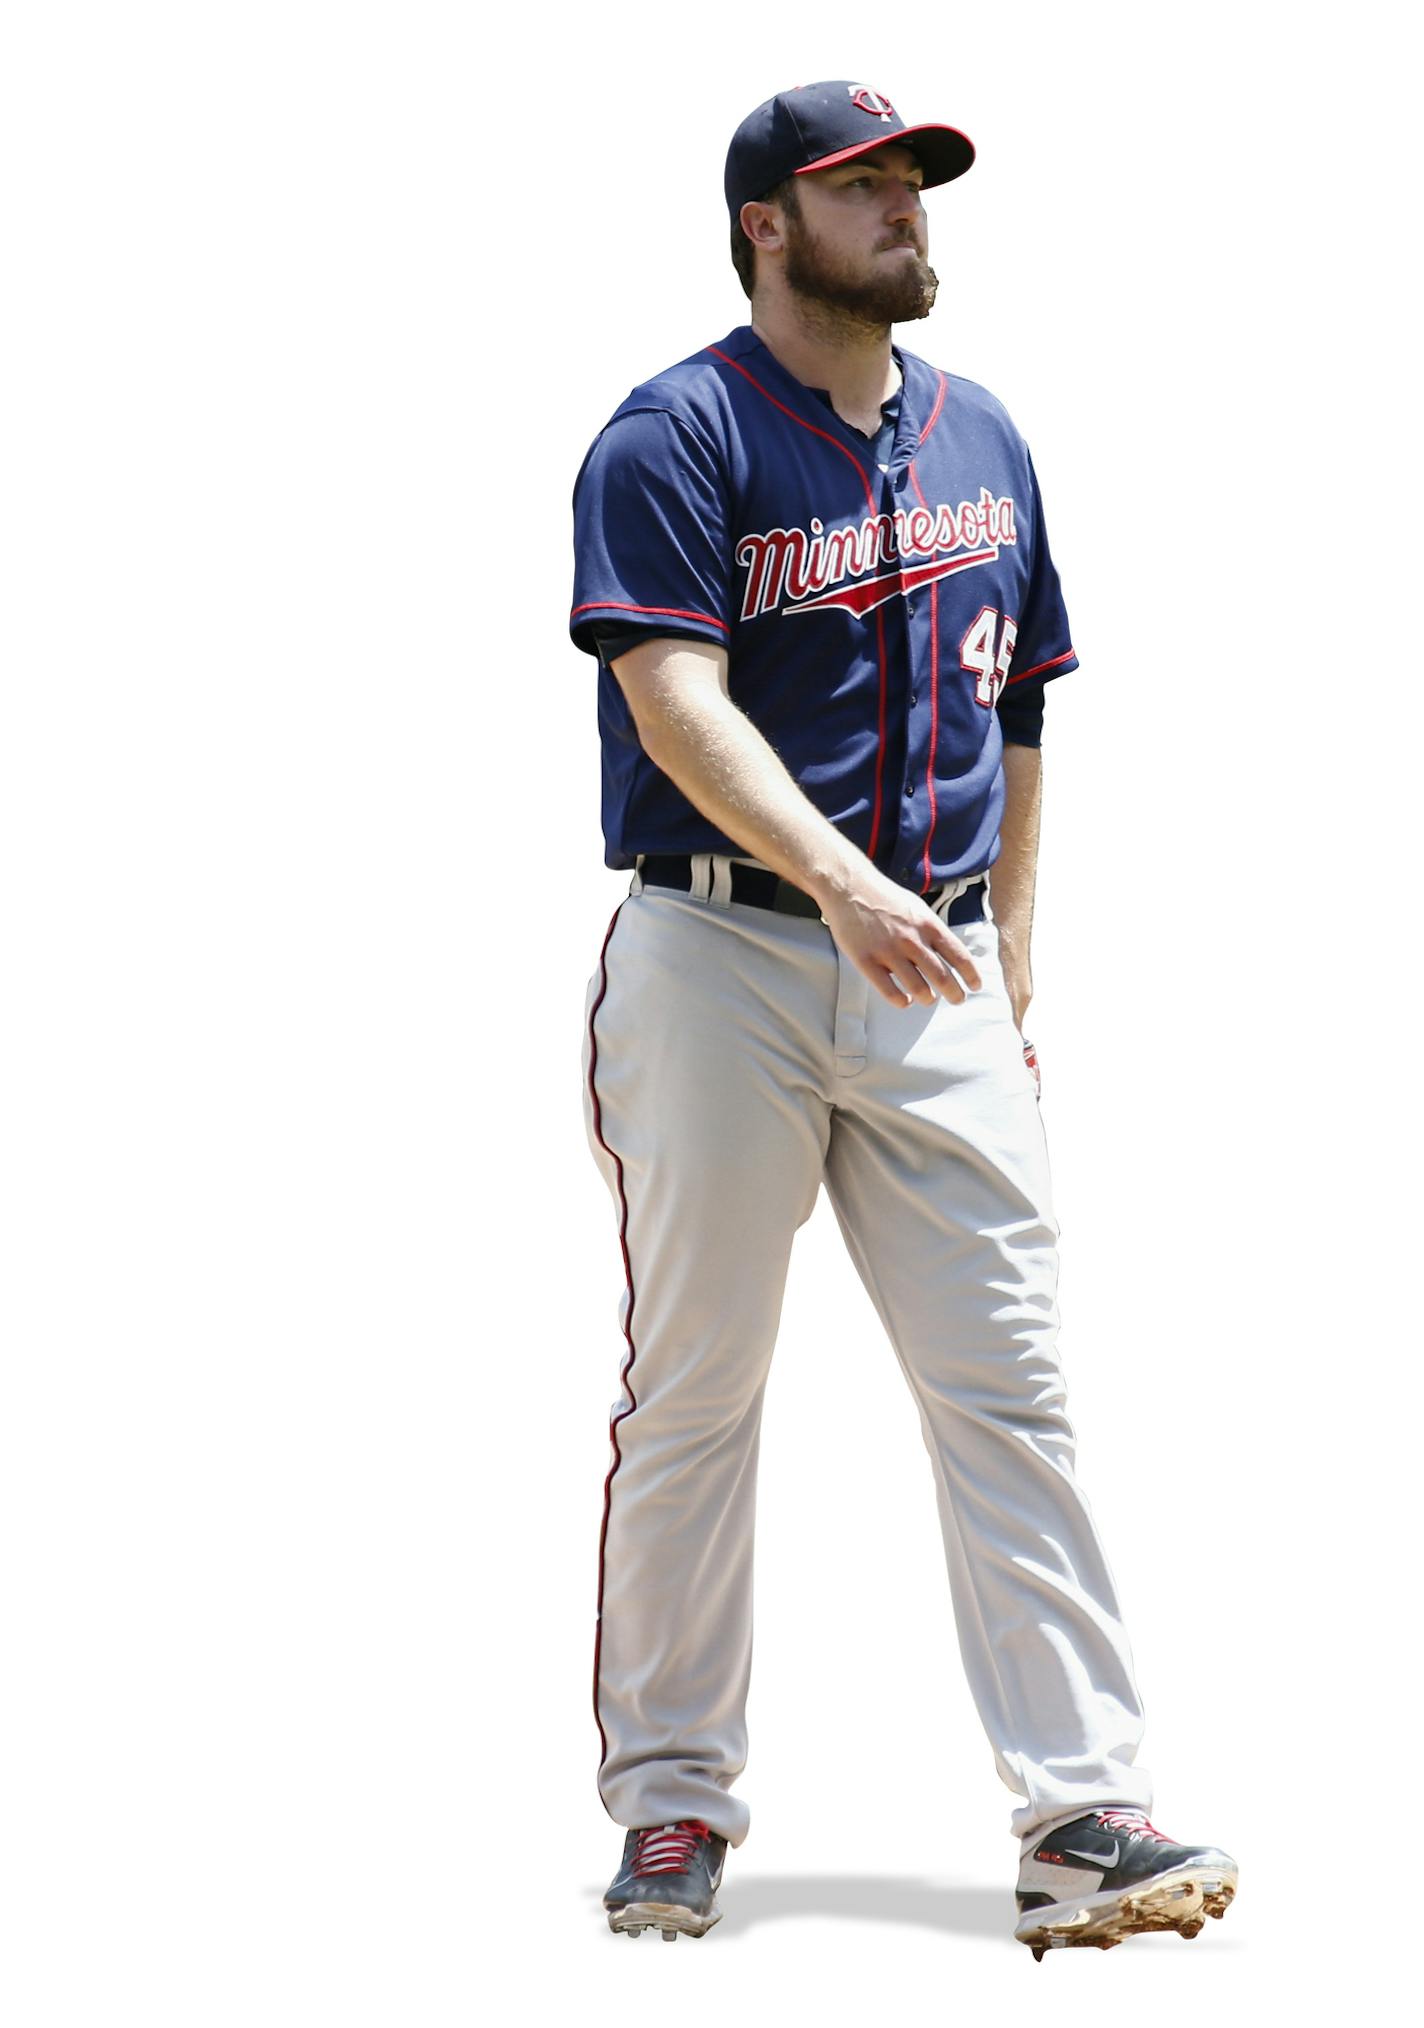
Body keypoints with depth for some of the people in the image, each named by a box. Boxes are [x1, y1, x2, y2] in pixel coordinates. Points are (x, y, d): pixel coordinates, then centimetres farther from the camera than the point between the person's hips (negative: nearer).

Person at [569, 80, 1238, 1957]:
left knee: (1012, 1386, -3)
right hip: (722, 958, -4)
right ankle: (673, 1804, 13)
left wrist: (1004, 971, 11)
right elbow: (681, 700, -17)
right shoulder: (676, 439, -5)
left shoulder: (983, 441, 14)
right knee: (694, 1392, 2)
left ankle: (1086, 1818, -5)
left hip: (933, 974, 5)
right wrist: (839, 881, -32)